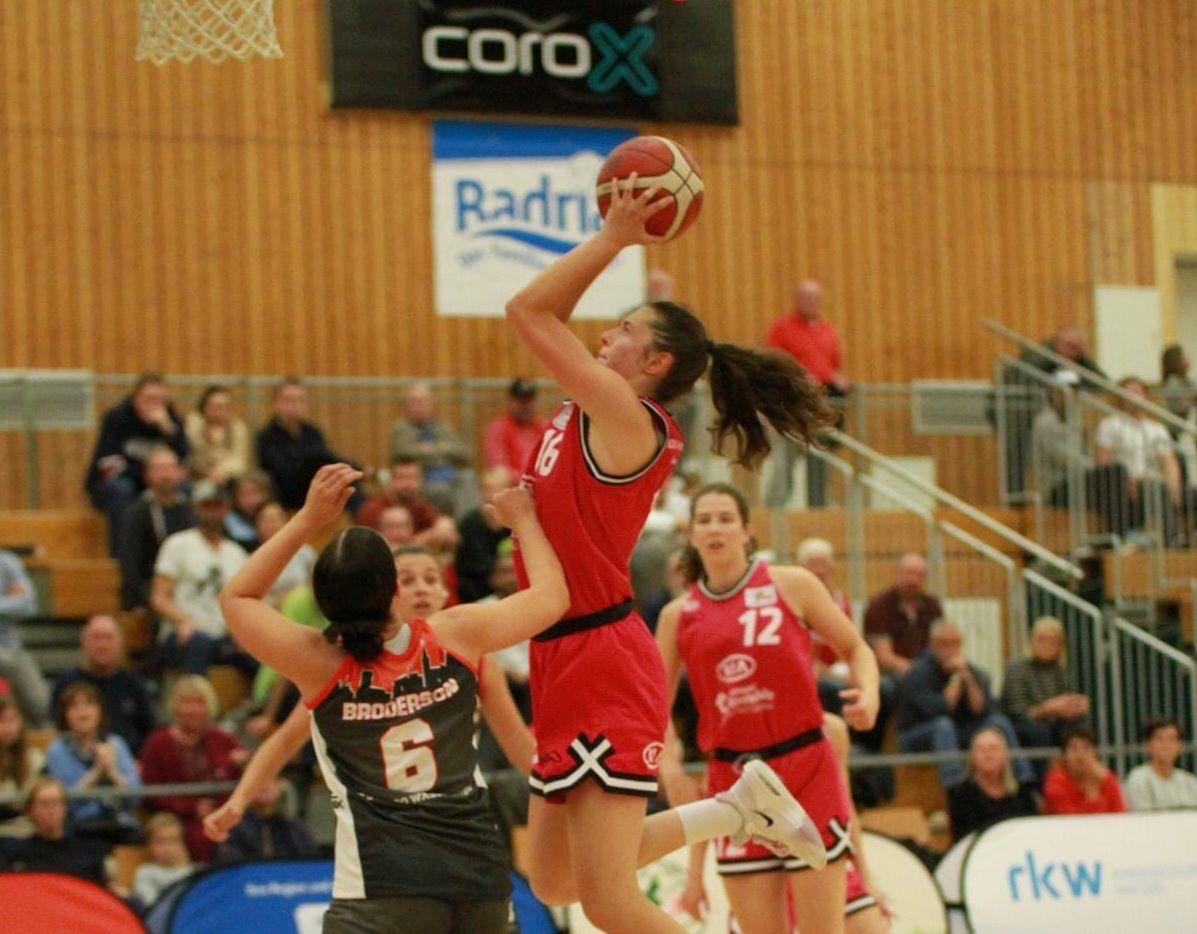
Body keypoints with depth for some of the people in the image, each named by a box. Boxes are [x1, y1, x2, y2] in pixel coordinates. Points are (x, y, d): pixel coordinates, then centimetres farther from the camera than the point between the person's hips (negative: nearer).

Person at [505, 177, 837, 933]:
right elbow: (541, 317, 22)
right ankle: (732, 812, 22)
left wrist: (613, 239, -9)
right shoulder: (601, 412, 12)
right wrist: (615, 239, 14)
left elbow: (528, 311, -14)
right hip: (569, 663, 10)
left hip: (605, 665, -10)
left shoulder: (624, 415, -13)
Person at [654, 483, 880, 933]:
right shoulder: (678, 616, 6)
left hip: (806, 768, -2)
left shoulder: (792, 586, 0)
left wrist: (868, 693, -13)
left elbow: (855, 648, 7)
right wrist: (667, 762, -6)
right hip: (731, 776, 2)